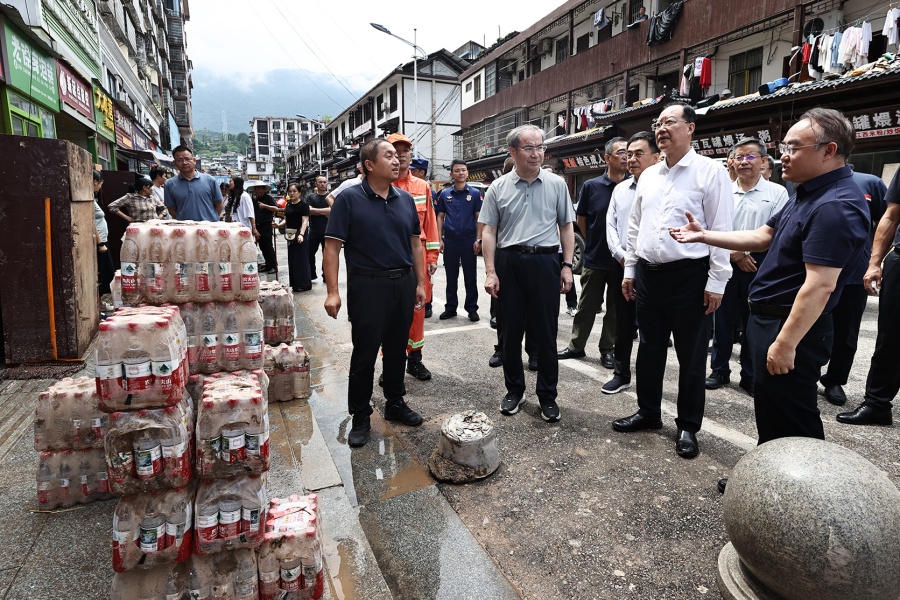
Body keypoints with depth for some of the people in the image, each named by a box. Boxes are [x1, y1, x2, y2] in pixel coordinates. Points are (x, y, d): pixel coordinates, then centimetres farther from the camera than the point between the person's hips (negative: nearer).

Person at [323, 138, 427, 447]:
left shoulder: (406, 199, 8)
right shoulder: (349, 198, -7)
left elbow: (415, 244, 13)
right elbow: (332, 247, -9)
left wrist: (420, 283, 9)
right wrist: (333, 291, -16)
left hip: (403, 283, 5)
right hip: (368, 285, -4)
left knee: (397, 349, 15)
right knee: (364, 353, 4)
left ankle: (395, 403, 33)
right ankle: (360, 417, 20)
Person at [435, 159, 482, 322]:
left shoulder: (475, 193, 3)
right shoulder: (444, 194, 7)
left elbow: (479, 217, 1)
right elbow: (440, 217, 8)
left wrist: (478, 239, -7)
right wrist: (440, 239, 1)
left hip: (469, 241, -2)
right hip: (450, 241, 2)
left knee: (470, 277, 5)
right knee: (451, 277, 10)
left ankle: (472, 308, 14)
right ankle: (450, 307, 20)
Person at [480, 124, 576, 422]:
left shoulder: (556, 184, 6)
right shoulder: (499, 187, 5)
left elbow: (566, 227, 9)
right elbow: (488, 231, 4)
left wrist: (567, 265, 1)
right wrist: (490, 271, -4)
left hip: (544, 262, 0)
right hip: (508, 262, 1)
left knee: (546, 333, 5)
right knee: (511, 331, 9)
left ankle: (548, 395, 20)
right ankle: (514, 390, 26)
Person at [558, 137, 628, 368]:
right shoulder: (591, 186, -1)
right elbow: (581, 219, 8)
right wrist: (595, 243, 11)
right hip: (594, 258, 0)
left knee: (616, 308, 10)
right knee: (587, 306, 11)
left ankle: (607, 349, 24)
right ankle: (576, 346, 24)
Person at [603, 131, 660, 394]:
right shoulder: (620, 189, 11)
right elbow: (611, 226, 10)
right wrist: (622, 257, -3)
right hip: (622, 266, 5)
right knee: (623, 325, 14)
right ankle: (621, 374, 27)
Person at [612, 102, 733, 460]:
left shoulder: (710, 172, -5)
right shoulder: (648, 175, 12)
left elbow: (721, 230, -9)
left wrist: (716, 282, -12)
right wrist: (629, 270, 12)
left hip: (689, 276, -5)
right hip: (648, 274, 6)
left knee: (691, 356, 6)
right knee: (649, 349, 15)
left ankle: (688, 427, 22)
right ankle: (648, 412, 32)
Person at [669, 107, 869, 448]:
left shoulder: (835, 206, -23)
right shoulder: (808, 194, 12)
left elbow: (820, 286, -27)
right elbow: (762, 238, 17)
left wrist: (786, 344, -26)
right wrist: (703, 235, 9)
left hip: (792, 327, -11)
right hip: (769, 318, 11)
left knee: (790, 421, 3)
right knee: (770, 412, 23)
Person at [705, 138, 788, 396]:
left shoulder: (777, 192, 2)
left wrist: (744, 249, -12)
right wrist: (735, 254, -9)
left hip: (759, 266, -1)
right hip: (726, 264, 2)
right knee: (722, 320, 8)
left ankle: (750, 376, 19)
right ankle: (719, 370, 20)